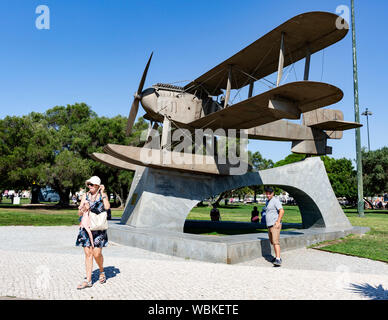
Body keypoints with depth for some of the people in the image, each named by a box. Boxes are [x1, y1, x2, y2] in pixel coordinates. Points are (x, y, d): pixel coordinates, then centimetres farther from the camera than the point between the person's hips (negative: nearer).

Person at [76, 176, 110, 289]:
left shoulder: (103, 195, 2)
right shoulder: (85, 196, 9)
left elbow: (107, 207, -17)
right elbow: (79, 213, 9)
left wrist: (103, 193, -13)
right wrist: (83, 208, -13)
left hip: (98, 228, -3)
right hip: (86, 227, 3)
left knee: (97, 253, -5)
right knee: (88, 253, 2)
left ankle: (102, 271, 24)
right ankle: (88, 280, 9)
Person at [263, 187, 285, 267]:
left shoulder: (275, 200, -9)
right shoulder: (267, 201, 18)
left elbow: (282, 211, -19)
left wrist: (278, 222, -24)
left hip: (275, 225, -9)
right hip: (269, 225, 9)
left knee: (275, 242, -17)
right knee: (272, 242, 14)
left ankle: (278, 260, -22)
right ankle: (277, 257, 25)